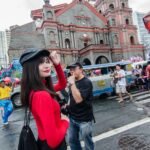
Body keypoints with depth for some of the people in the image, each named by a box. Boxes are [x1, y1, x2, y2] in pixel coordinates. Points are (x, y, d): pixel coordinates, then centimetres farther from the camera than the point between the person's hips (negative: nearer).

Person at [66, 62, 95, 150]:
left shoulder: (86, 82, -17)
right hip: (72, 117, 7)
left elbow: (78, 99, -29)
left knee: (87, 142, 12)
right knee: (72, 140, 19)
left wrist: (72, 83, -27)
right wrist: (68, 105, 3)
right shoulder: (73, 81, 5)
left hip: (84, 119, -7)